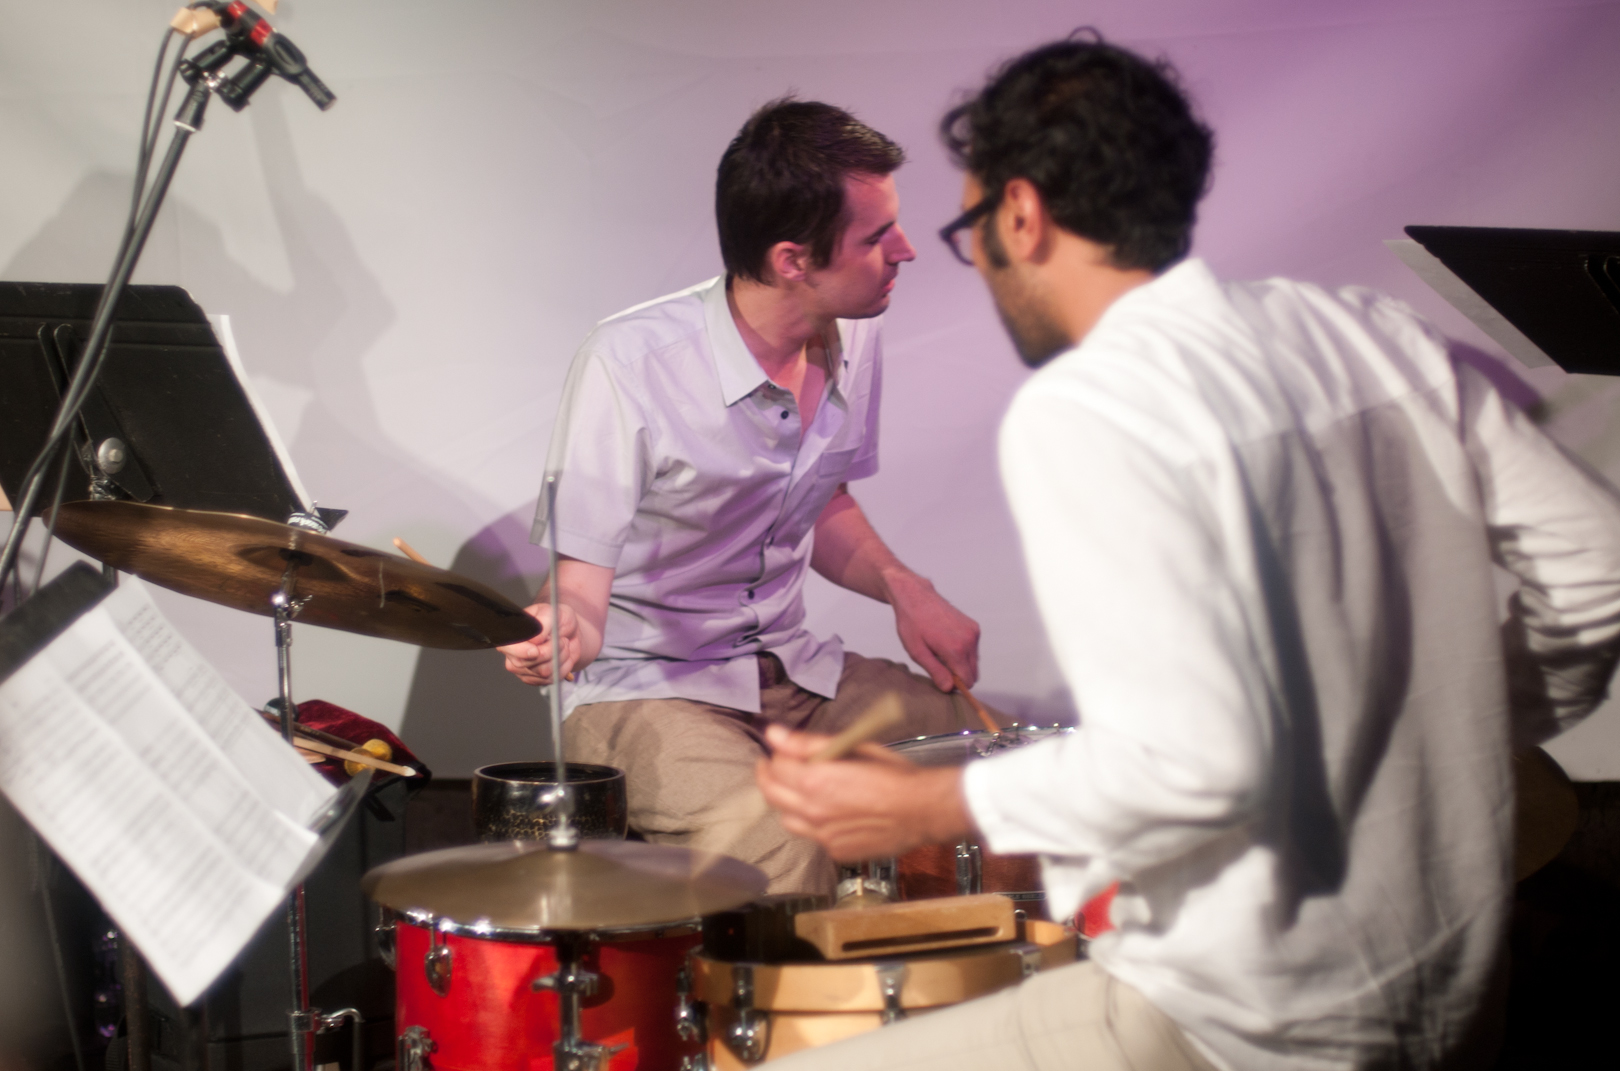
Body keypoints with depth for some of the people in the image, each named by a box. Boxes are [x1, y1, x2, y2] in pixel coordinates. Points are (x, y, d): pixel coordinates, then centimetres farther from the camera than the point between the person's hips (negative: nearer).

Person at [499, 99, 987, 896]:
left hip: (794, 670, 7)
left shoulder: (854, 338, 0)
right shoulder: (633, 362, -22)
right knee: (778, 853, -32)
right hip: (644, 688, -6)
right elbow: (579, 582, -19)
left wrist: (902, 586, -2)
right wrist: (563, 630, -42)